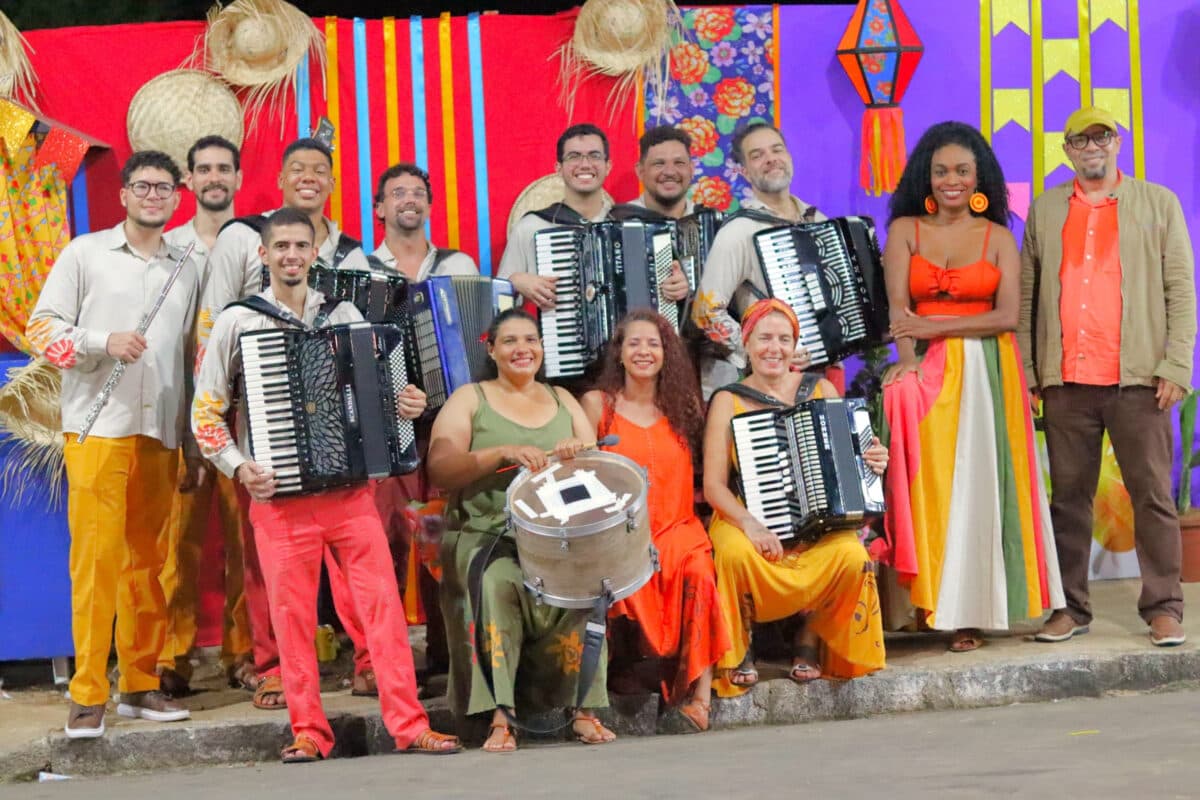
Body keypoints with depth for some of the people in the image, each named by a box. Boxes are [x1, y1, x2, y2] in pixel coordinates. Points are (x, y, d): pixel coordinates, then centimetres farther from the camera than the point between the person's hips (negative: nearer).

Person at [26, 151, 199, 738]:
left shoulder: (185, 271, 17)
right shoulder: (86, 253, 5)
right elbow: (41, 329, 1)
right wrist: (103, 343, -15)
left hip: (160, 434, 4)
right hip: (98, 429, -4)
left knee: (147, 561, 5)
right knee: (96, 557, -9)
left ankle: (141, 684, 13)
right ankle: (88, 696, -7)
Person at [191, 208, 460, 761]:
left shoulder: (345, 316, 11)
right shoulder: (237, 322, 4)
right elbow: (206, 412, 5)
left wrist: (410, 406, -1)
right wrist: (239, 467, -8)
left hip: (351, 491, 2)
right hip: (278, 496, -2)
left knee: (383, 604, -4)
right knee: (292, 616, 0)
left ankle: (409, 726, -1)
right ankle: (308, 732, 10)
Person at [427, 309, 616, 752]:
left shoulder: (561, 399, 20)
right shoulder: (469, 399, 9)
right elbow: (440, 469, -5)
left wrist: (580, 449, -11)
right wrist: (503, 453, -19)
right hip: (486, 534, -2)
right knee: (496, 583, -35)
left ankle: (584, 708, -23)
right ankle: (500, 716, -33)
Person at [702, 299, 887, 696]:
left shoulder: (822, 391, 9)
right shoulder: (728, 401, 2)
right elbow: (713, 484, -5)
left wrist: (872, 463, -12)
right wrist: (749, 524, -24)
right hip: (746, 519, -2)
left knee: (851, 555, -31)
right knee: (736, 553, -37)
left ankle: (810, 640, -3)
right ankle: (738, 648, -9)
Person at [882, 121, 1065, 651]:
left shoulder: (997, 238, 6)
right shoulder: (905, 230, 6)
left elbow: (1007, 316, -4)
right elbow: (898, 309, -5)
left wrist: (935, 327, -12)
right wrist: (908, 362, -22)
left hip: (986, 370, 0)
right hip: (926, 370, 0)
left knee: (977, 480, -3)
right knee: (928, 479, -8)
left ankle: (970, 609, 0)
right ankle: (929, 600, -6)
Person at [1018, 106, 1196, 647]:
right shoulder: (1044, 210, 15)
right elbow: (1026, 295, 12)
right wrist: (1025, 370, 4)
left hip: (1137, 379, -2)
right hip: (1066, 380, 2)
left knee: (1152, 495, -2)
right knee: (1069, 497, 4)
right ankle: (1069, 608, 10)